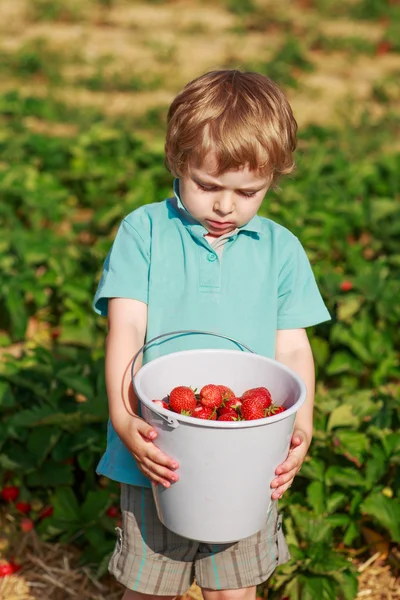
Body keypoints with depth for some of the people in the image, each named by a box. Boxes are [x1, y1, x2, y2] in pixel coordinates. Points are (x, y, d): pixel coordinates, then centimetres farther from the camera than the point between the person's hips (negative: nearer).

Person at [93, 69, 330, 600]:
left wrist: (300, 429, -14)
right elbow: (126, 327, -11)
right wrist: (123, 416, -24)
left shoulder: (281, 249, 2)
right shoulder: (143, 231, -4)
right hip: (158, 457, -1)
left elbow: (292, 348, 2)